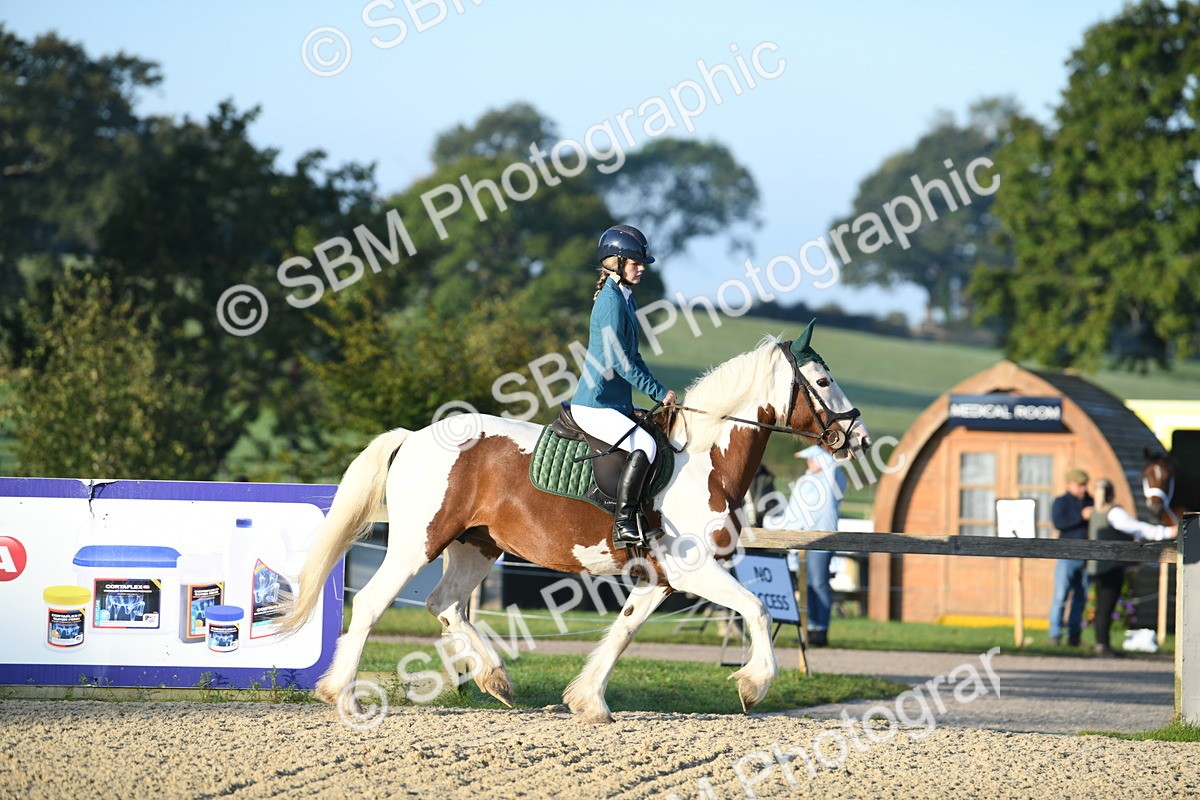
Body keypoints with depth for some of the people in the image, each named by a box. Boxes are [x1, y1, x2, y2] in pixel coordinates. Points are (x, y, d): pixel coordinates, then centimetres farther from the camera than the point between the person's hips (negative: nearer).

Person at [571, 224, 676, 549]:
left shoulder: (625, 299, 15)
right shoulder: (611, 302, -16)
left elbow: (632, 358, 22)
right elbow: (619, 362, -20)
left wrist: (658, 392, 12)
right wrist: (659, 392, -13)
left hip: (616, 403, 10)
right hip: (594, 406, -10)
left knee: (659, 440, 7)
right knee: (644, 446, -25)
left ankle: (638, 522, 7)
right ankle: (623, 525, -23)